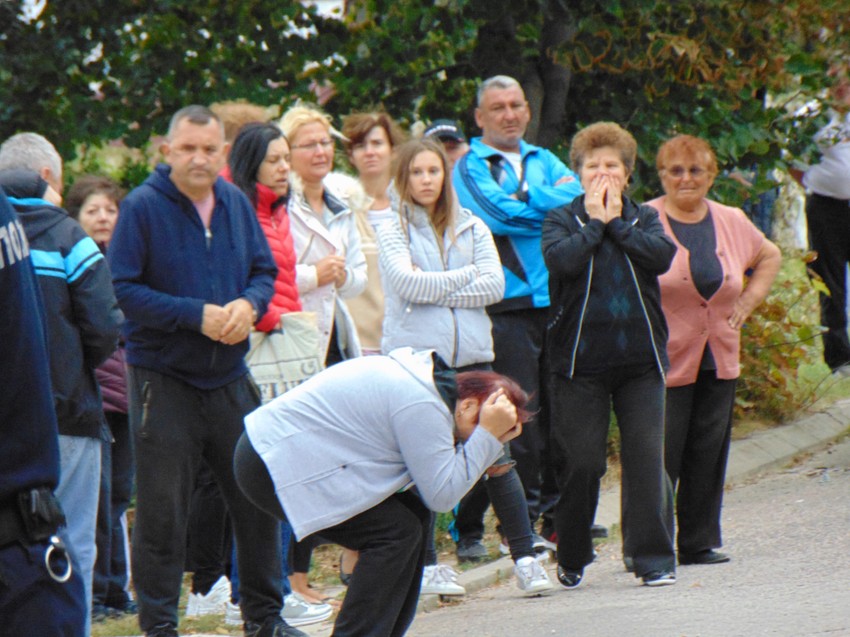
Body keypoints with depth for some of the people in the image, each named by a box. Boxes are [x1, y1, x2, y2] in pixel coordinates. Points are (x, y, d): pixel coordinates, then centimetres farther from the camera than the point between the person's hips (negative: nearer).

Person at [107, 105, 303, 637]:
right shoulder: (143, 207, -10)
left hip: (229, 374, 5)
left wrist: (249, 303, -10)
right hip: (163, 378, -5)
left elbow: (264, 270, 13)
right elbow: (124, 288, -14)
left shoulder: (237, 204, 6)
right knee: (163, 508, -2)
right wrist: (196, 315, -20)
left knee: (258, 494, 10)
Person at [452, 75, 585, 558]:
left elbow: (577, 196, 2)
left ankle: (557, 516, 13)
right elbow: (496, 214, -12)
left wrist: (525, 205, -11)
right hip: (508, 305, -5)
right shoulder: (471, 167, 4)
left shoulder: (544, 161, 20)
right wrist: (553, 199, -2)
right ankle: (524, 522, -5)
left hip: (556, 299, 5)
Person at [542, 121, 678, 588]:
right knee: (580, 462, -1)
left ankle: (655, 558, -1)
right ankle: (572, 559, 15)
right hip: (580, 358, -1)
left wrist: (616, 222, -6)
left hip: (640, 357, 1)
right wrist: (595, 223, -7)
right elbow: (561, 259, -15)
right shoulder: (562, 221, 6)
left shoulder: (644, 218, 12)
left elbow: (663, 255, -9)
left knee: (646, 457, -4)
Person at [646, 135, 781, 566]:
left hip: (719, 363, 5)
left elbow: (769, 257, 28)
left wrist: (749, 300, 14)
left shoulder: (732, 223, 10)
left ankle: (699, 543, 16)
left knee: (708, 453, 7)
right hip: (664, 363, -5)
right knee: (658, 454, -7)